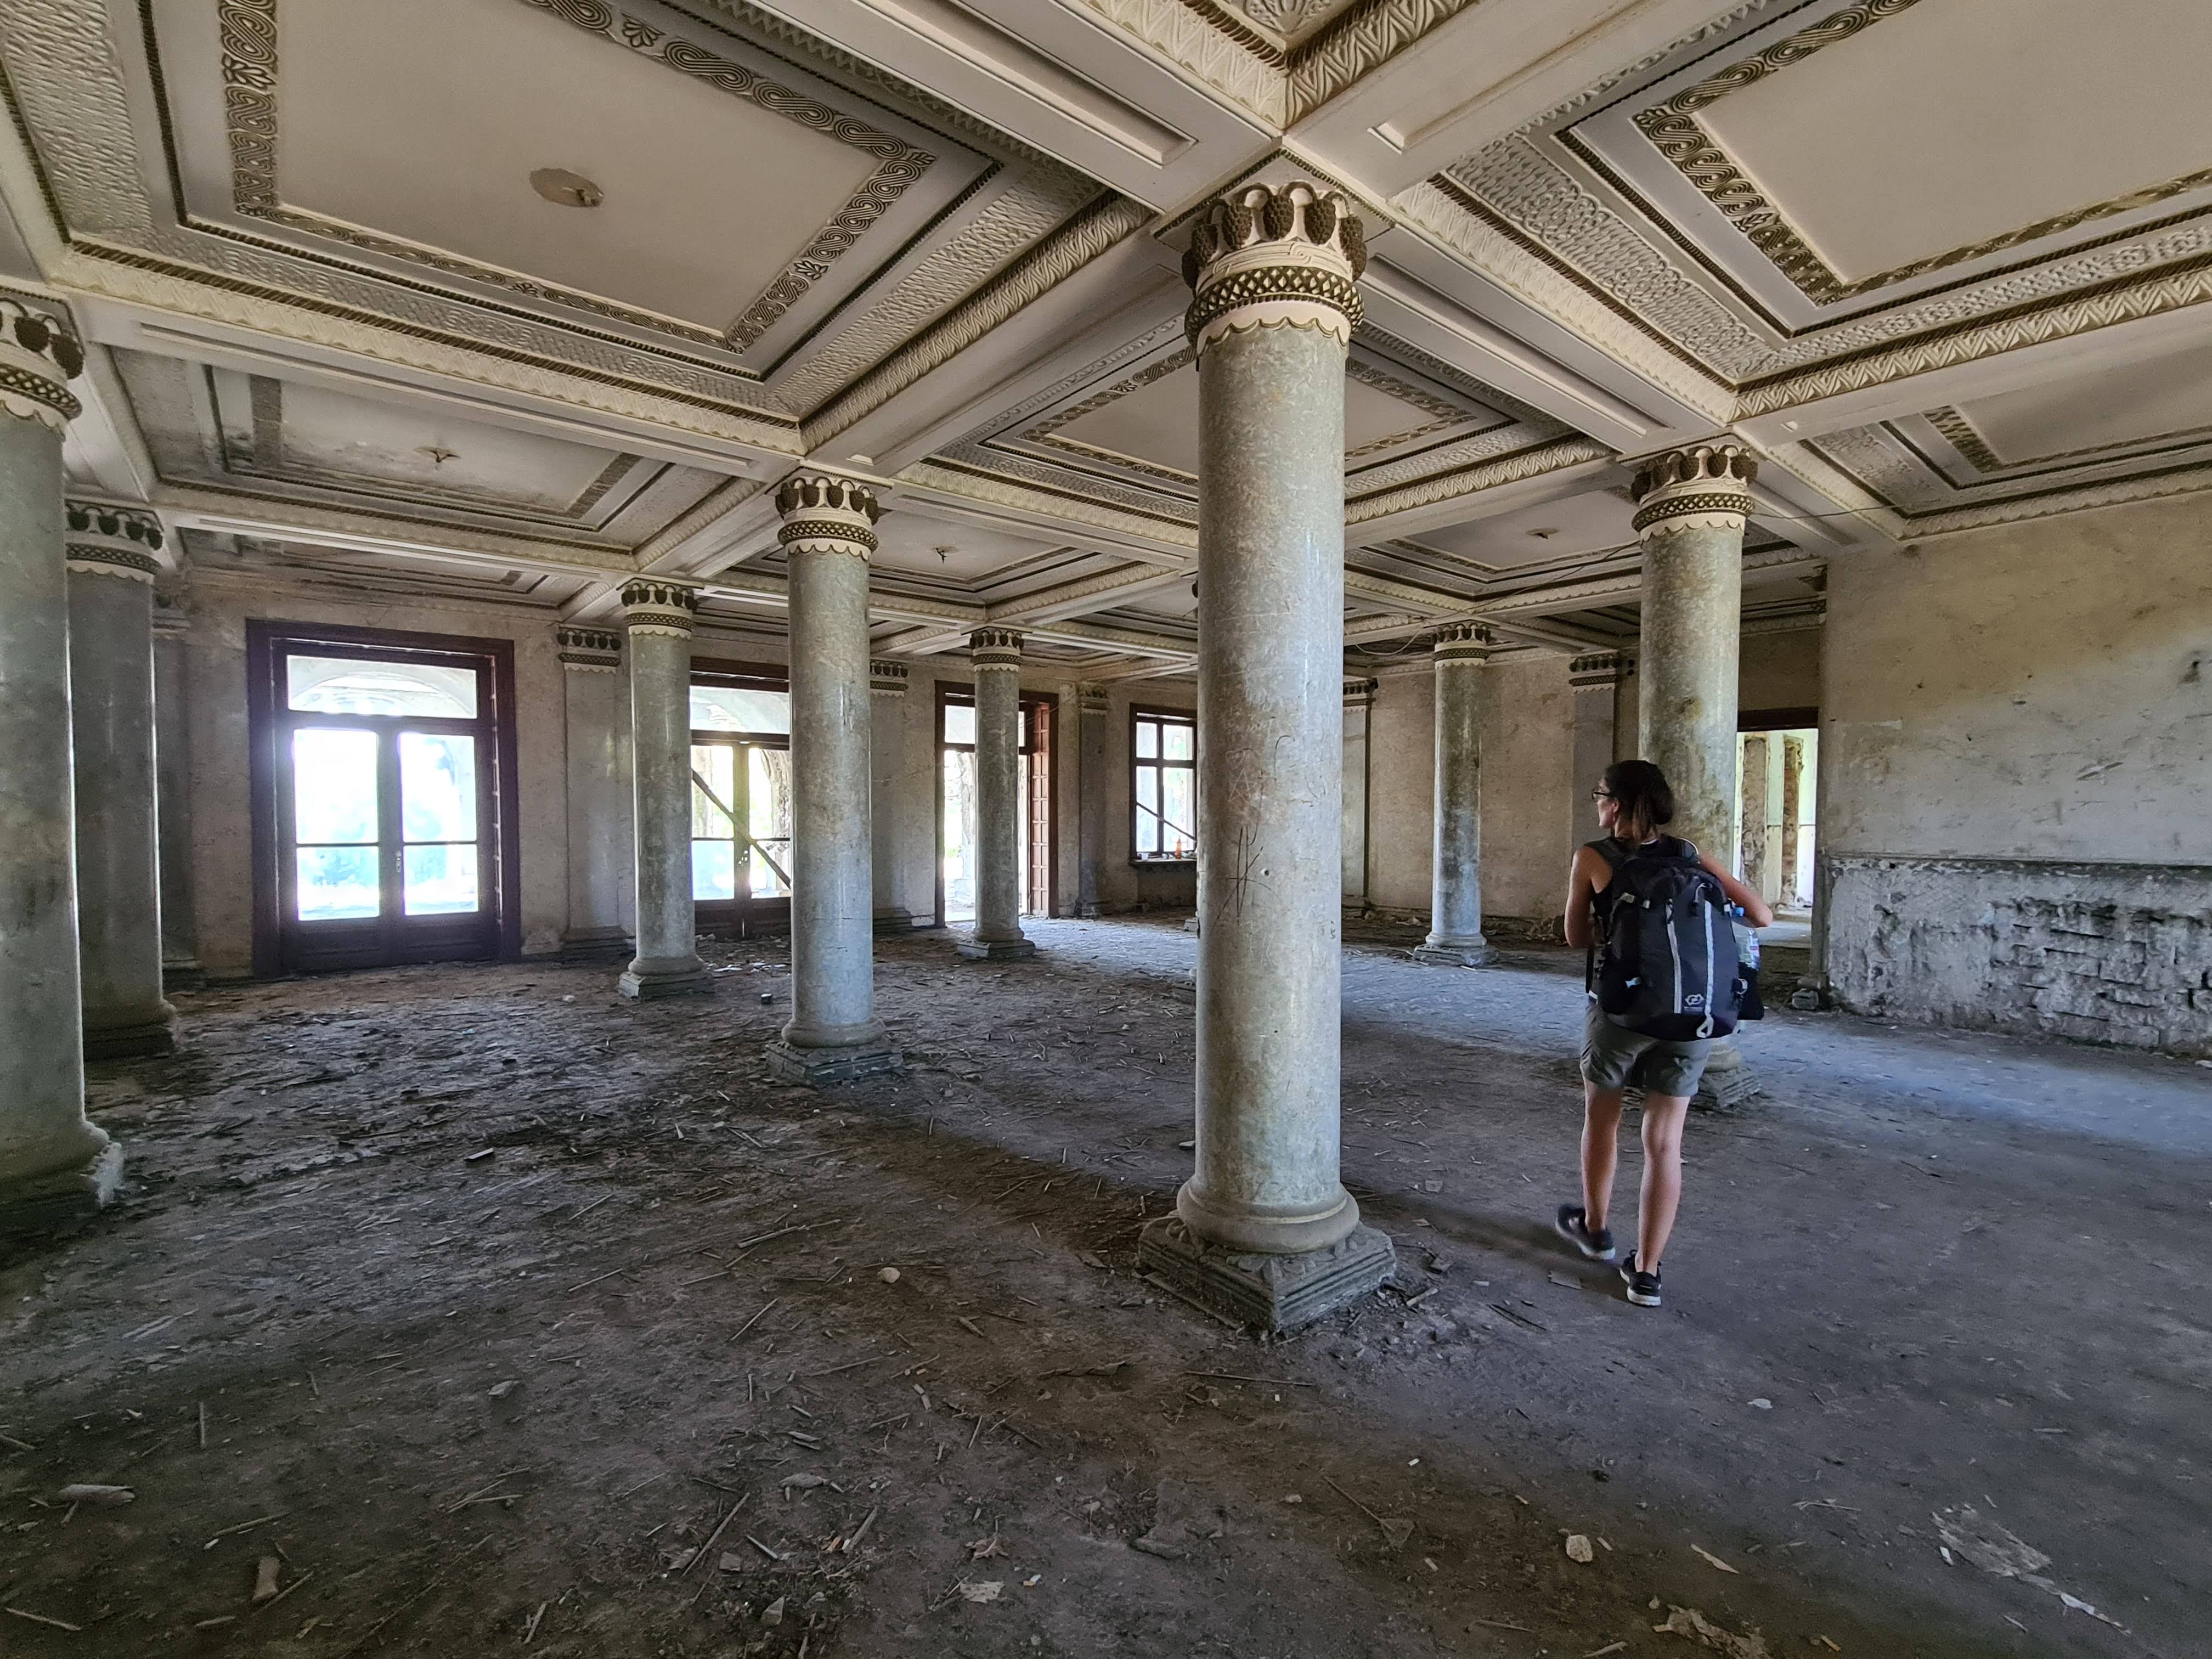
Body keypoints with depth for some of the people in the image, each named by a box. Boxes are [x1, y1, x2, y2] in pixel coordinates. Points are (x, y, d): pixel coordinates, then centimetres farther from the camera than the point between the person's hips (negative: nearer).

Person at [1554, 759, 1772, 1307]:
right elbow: (1762, 916, 5)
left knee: (1601, 1117, 20)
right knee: (1664, 1142, 10)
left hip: (1621, 1007, -3)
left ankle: (1594, 1228, 38)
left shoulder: (1592, 858, -5)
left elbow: (1576, 936, 2)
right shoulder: (1690, 855, 4)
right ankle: (1646, 1272, 17)